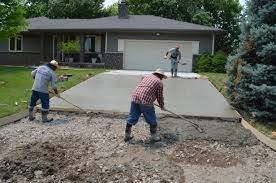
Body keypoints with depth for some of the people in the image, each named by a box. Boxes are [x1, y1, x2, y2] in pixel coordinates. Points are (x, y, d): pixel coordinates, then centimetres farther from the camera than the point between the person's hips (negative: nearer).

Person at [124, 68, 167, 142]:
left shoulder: (146, 77, 24)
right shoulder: (159, 82, 8)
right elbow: (159, 96, 11)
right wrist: (162, 106, 28)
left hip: (135, 98, 6)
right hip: (146, 101, -6)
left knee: (132, 118, 15)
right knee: (152, 120, 11)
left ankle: (127, 135, 25)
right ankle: (154, 136, 21)